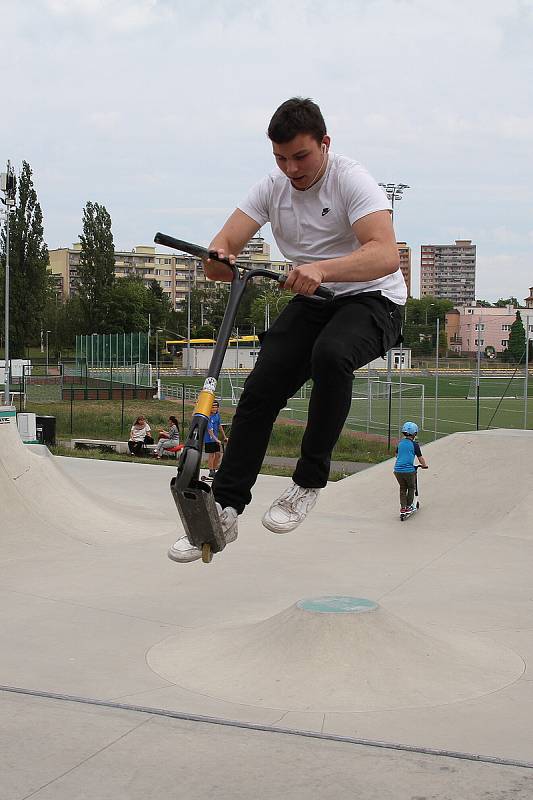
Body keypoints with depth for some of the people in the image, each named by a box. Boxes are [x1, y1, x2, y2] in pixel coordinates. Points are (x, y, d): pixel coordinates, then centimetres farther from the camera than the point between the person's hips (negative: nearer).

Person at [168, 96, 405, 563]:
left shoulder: (351, 179, -17)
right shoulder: (272, 188, 1)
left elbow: (386, 255, -32)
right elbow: (226, 241, -8)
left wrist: (322, 269, -49)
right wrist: (219, 258, -34)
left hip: (372, 300, -5)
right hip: (311, 302, 5)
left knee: (330, 354, -37)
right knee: (259, 393, -12)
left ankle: (309, 482, -21)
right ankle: (224, 510, -4)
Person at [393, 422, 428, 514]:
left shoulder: (400, 443, 10)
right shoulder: (414, 444, -6)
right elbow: (420, 458, 1)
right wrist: (424, 465, 19)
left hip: (397, 469, 4)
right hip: (409, 470, -4)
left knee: (402, 488, 19)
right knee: (411, 488, 17)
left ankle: (403, 507, 14)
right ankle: (409, 506, 17)